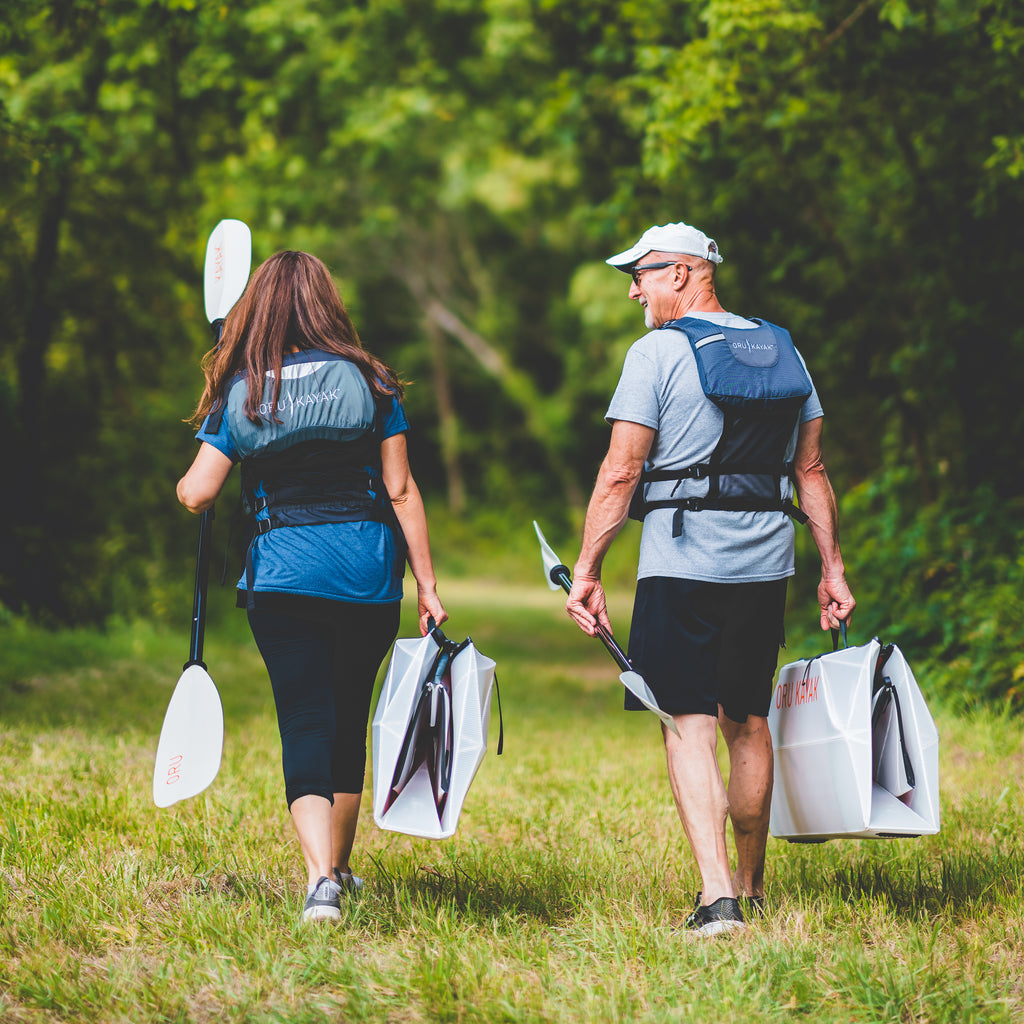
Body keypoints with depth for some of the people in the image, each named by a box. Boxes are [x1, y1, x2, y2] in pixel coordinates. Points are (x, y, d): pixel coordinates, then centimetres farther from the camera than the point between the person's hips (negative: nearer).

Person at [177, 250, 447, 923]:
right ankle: (339, 870, 32)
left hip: (282, 574, -1)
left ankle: (321, 877, -22)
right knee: (347, 723, 17)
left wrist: (182, 484, 22)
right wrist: (427, 583, 5)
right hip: (369, 576, 1)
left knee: (304, 723, -2)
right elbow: (401, 490, 0)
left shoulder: (240, 393, 1)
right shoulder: (368, 381, 1)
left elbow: (196, 494, -3)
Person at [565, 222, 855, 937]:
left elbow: (619, 474, -10)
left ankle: (717, 895, -17)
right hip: (766, 564, 6)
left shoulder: (659, 352, -7)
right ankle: (752, 889, 25)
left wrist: (587, 571, -6)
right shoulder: (783, 351, 11)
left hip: (682, 563, -6)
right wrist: (833, 568, 18)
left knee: (689, 725, -5)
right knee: (747, 722, 16)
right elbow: (812, 470, 14)